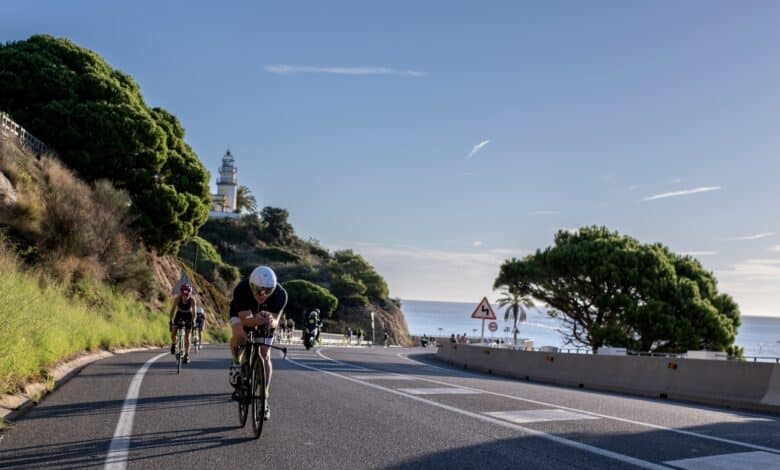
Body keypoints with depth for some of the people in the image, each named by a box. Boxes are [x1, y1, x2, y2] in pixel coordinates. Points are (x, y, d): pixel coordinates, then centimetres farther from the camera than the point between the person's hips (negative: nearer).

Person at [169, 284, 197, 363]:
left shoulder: (192, 300, -29)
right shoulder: (177, 298, -28)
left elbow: (194, 312, -24)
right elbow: (172, 310, -24)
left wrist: (193, 322, -32)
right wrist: (170, 321, -30)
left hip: (188, 316, -1)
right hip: (179, 314, 1)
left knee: (187, 337, -5)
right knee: (173, 333, -14)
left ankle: (187, 355, 7)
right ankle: (173, 344, 18)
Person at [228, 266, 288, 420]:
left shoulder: (280, 294, -35)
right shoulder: (241, 290, -38)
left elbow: (275, 321, -37)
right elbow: (245, 319, -41)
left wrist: (271, 321, -61)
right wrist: (256, 320, -63)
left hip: (266, 317, 1)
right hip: (242, 313, -1)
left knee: (265, 356, -8)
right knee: (240, 335, -33)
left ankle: (264, 399, 2)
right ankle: (237, 363, -3)